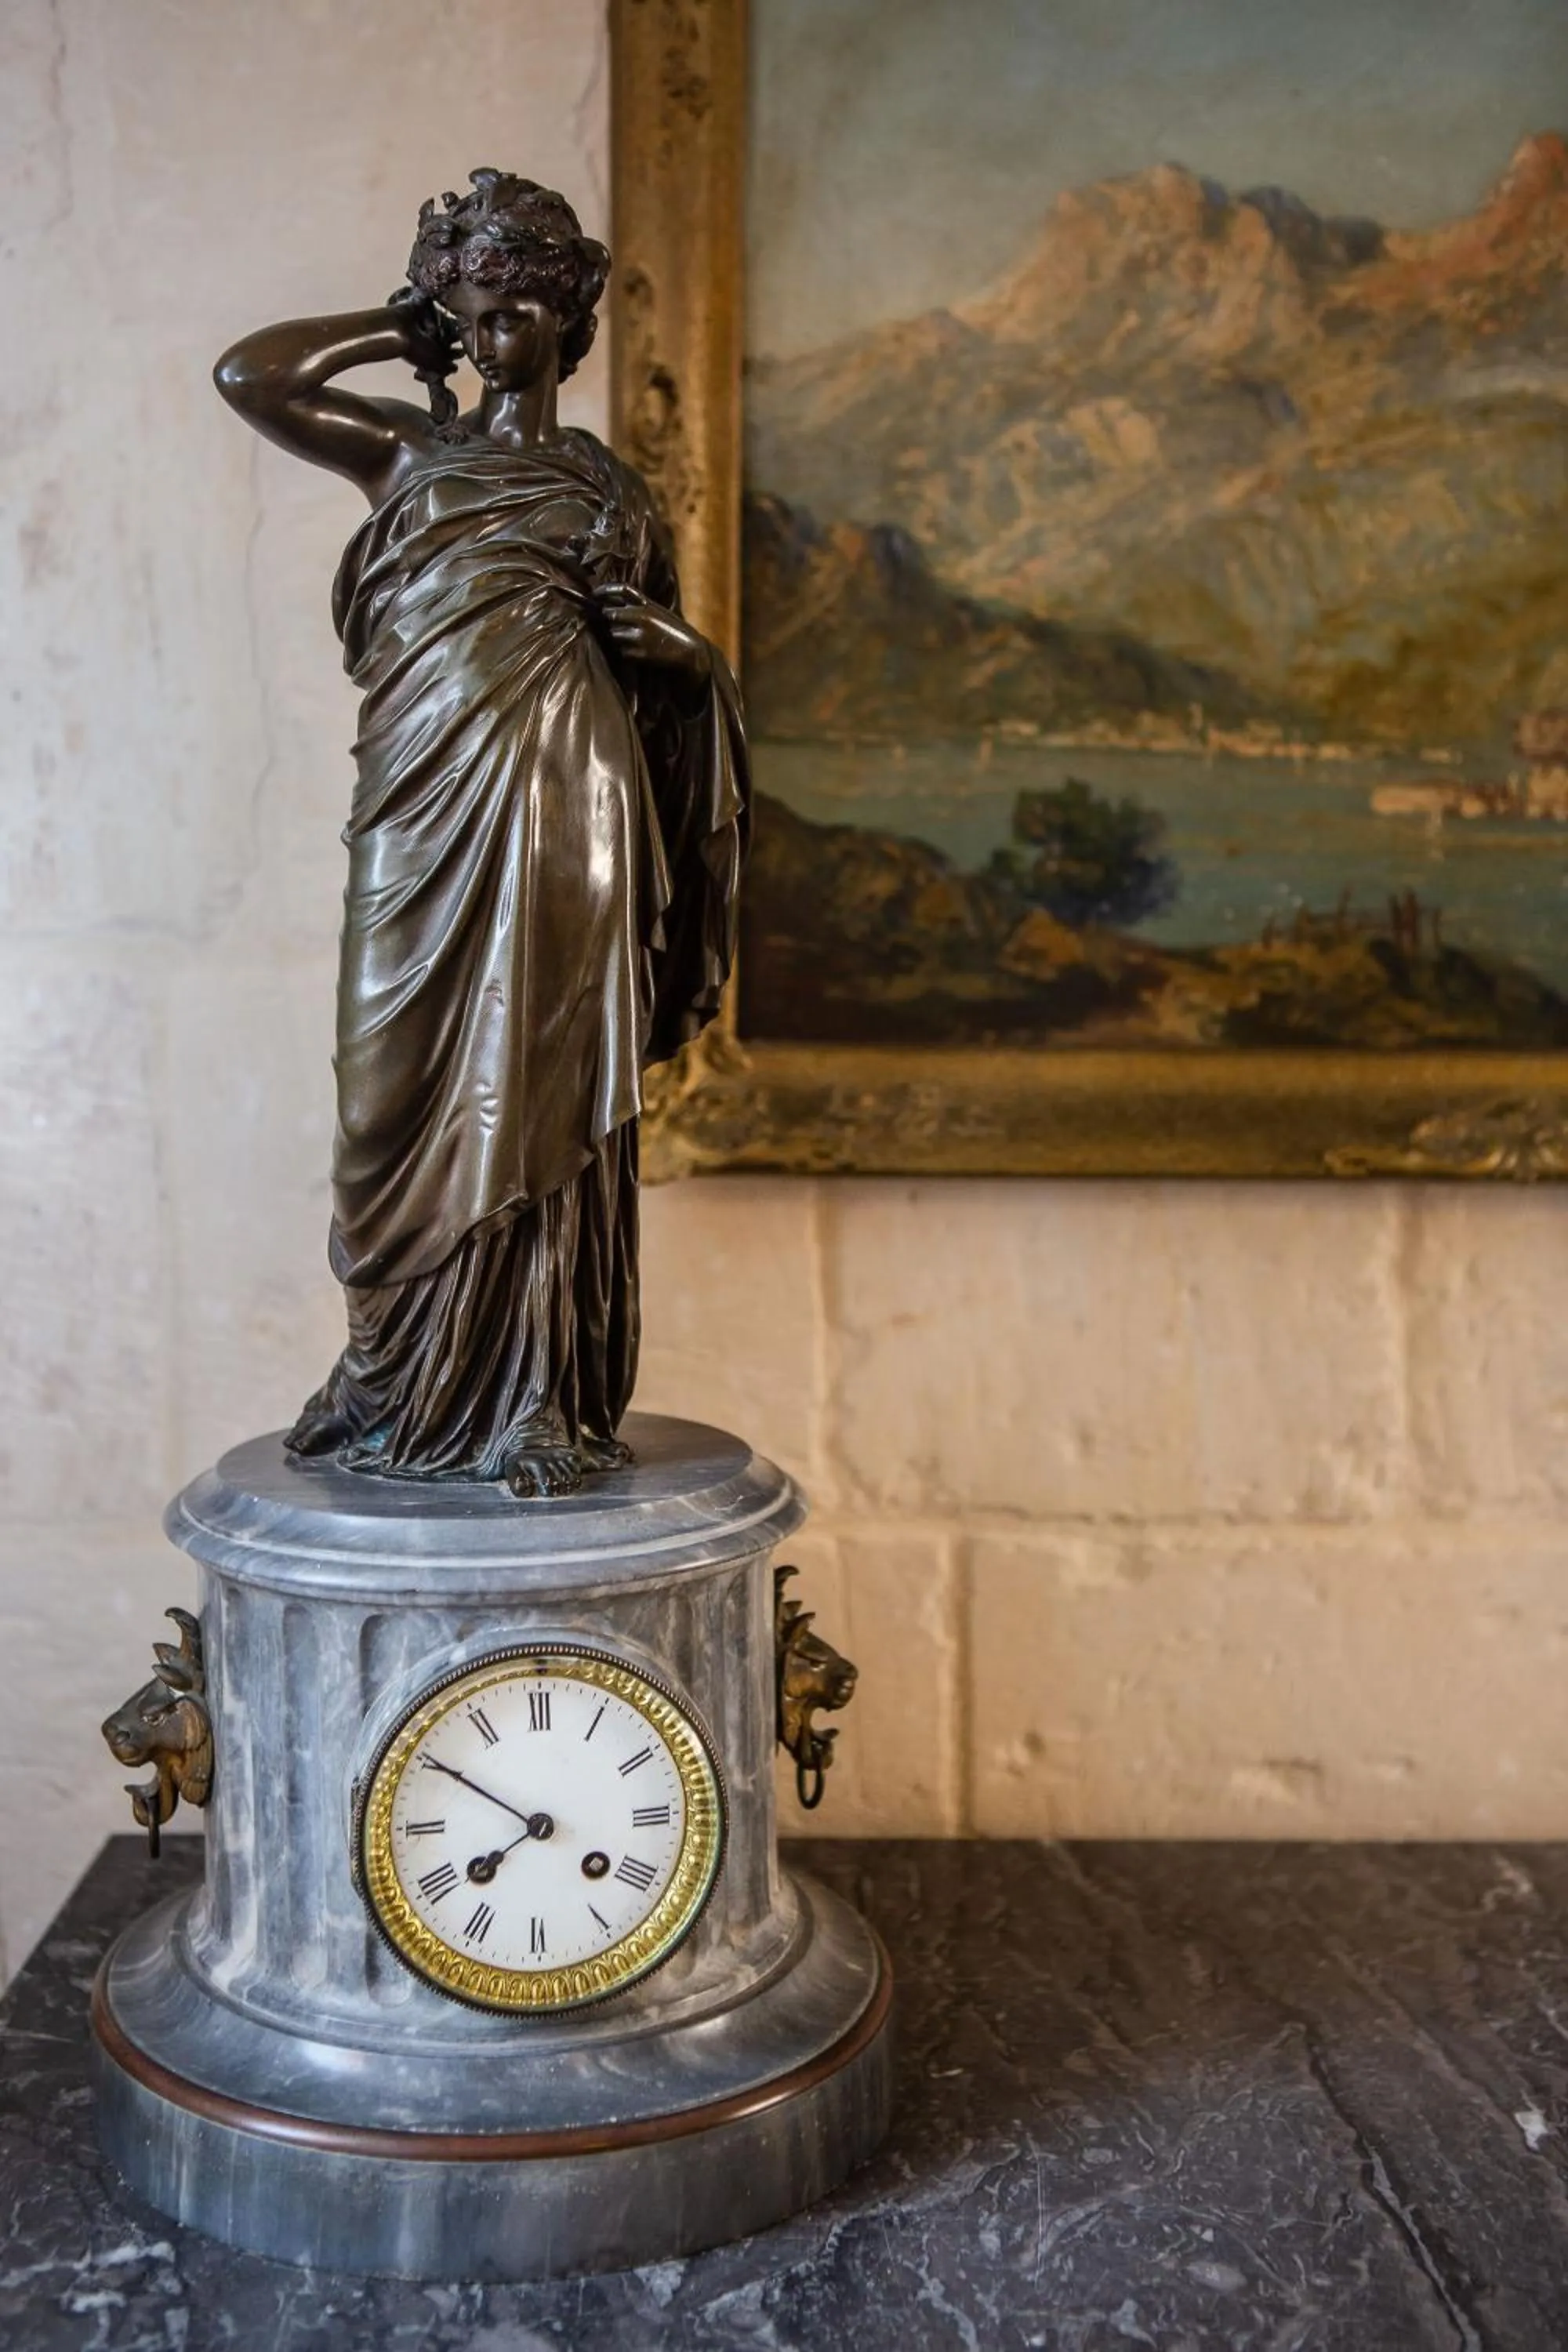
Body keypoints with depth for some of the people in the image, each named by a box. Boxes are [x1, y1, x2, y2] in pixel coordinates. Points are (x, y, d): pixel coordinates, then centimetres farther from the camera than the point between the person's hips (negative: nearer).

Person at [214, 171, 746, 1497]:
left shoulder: (608, 487, 18)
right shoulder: (411, 451, 18)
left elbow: (673, 652, 21)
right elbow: (250, 375, 7)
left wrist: (672, 645, -2)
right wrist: (401, 330, 17)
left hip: (557, 800, 0)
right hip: (426, 797, 1)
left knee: (536, 1088, -3)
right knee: (416, 1080, -1)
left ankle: (529, 1400, 3)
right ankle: (408, 1386, 10)